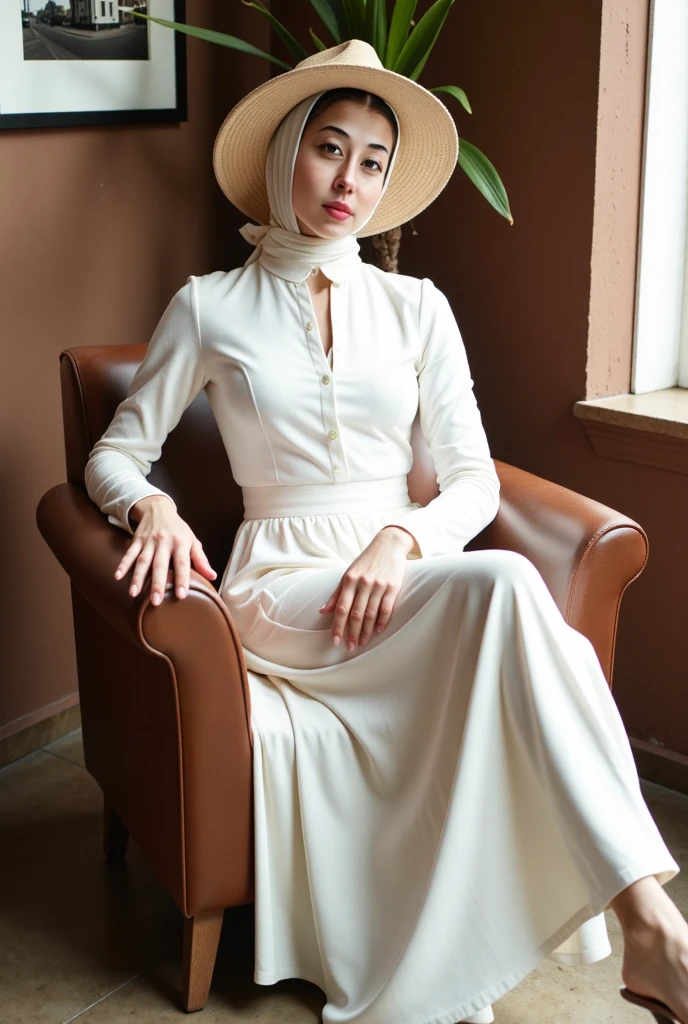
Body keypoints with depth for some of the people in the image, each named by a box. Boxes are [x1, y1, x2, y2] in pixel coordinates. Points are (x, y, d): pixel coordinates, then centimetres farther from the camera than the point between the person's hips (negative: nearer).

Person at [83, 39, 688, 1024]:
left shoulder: (416, 307, 11)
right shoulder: (209, 307, 6)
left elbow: (474, 480, 6)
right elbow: (114, 452, 9)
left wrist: (401, 538, -15)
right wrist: (153, 506, -15)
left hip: (409, 569, 3)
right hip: (283, 586, -3)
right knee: (506, 583, -33)